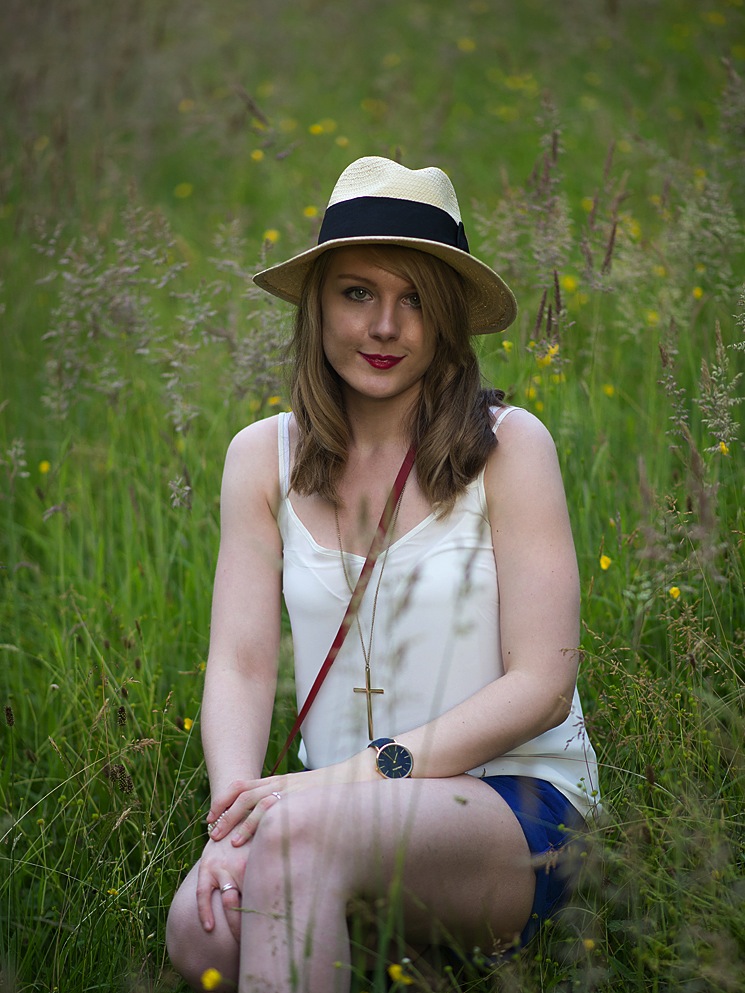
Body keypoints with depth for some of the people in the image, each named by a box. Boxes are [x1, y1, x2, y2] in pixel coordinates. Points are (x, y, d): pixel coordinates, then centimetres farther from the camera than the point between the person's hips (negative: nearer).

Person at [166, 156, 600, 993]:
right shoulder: (263, 457, 6)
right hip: (343, 813, 4)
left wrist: (366, 771, -19)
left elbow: (543, 686, -9)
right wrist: (235, 813, -19)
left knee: (305, 826, -34)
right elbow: (238, 666, 0)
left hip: (518, 805, -3)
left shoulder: (507, 446, -5)